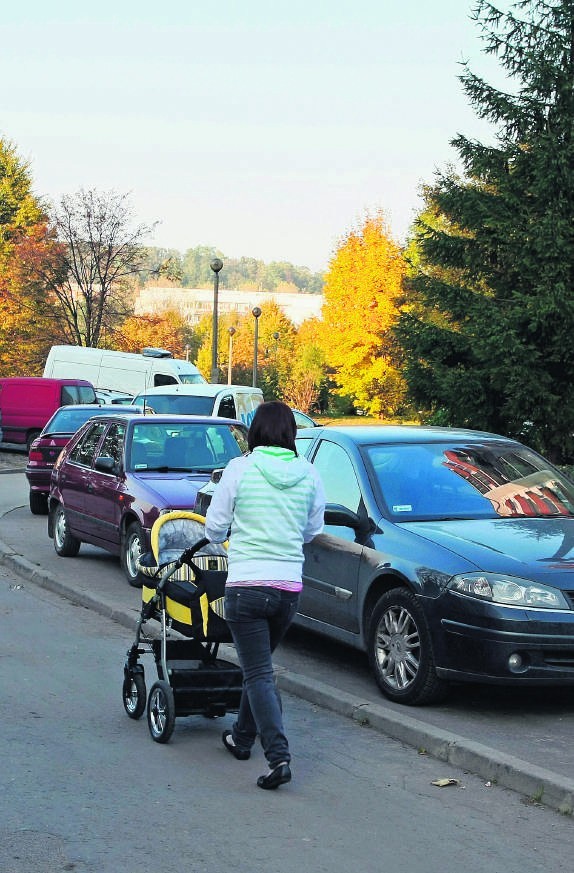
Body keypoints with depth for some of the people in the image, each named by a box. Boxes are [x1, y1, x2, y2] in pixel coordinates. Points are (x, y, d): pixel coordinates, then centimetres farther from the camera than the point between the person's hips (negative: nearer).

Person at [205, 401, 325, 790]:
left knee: (259, 673, -3)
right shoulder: (308, 473, 2)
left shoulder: (240, 469, -7)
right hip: (290, 586, 4)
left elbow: (215, 529, 0)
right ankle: (242, 737, 36)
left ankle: (279, 757, -15)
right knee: (260, 666, 23)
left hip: (247, 584, -4)